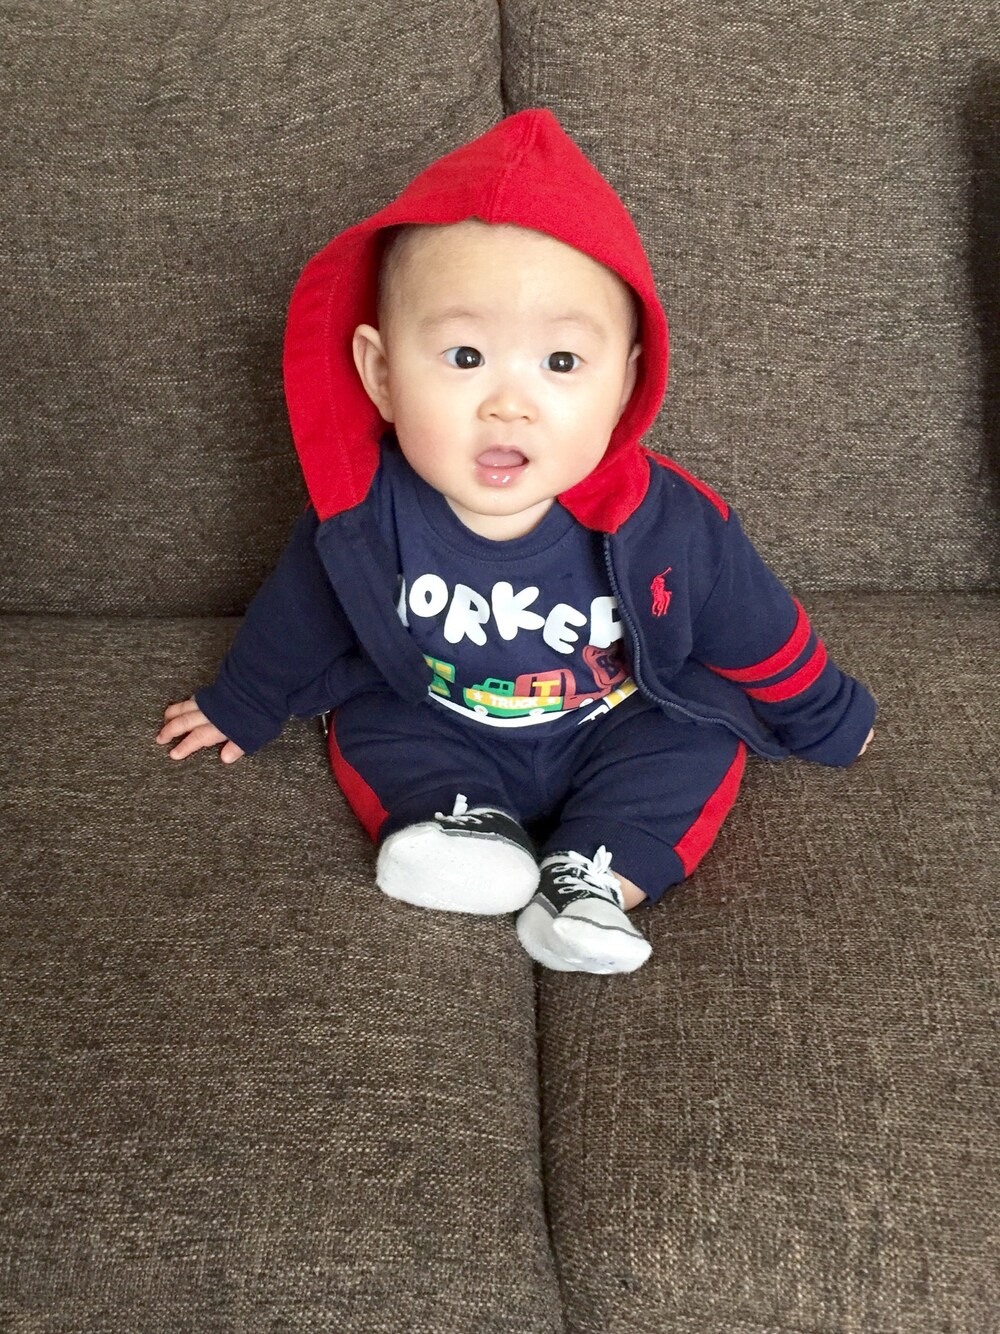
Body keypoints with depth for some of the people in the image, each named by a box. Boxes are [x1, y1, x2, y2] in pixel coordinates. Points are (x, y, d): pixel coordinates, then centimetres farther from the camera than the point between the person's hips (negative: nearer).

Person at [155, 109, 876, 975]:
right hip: (433, 725, 2)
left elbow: (758, 631, -10)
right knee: (364, 723, -14)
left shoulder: (668, 528, -30)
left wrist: (827, 721, 7)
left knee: (703, 742, -18)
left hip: (624, 730, -1)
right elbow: (298, 620, -4)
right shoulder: (363, 516, -27)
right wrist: (241, 706, 13)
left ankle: (593, 874, -21)